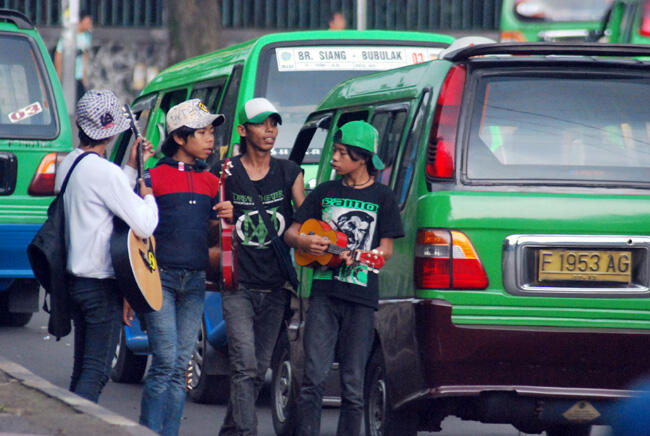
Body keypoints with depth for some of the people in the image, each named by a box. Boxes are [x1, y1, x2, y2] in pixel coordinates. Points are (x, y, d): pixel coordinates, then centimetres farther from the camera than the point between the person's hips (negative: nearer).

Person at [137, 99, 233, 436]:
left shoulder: (211, 182, 14)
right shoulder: (153, 178, -1)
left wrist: (223, 217, -1)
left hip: (194, 281, 5)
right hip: (160, 278, -5)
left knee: (180, 369, 4)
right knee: (165, 361, -13)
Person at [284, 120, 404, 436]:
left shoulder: (382, 198, 6)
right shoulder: (324, 193, 13)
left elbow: (385, 250, 2)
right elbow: (291, 233, 16)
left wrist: (357, 257, -18)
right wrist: (305, 242, -8)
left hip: (361, 300, -1)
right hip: (324, 294, 1)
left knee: (353, 384, 1)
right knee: (314, 378, -8)